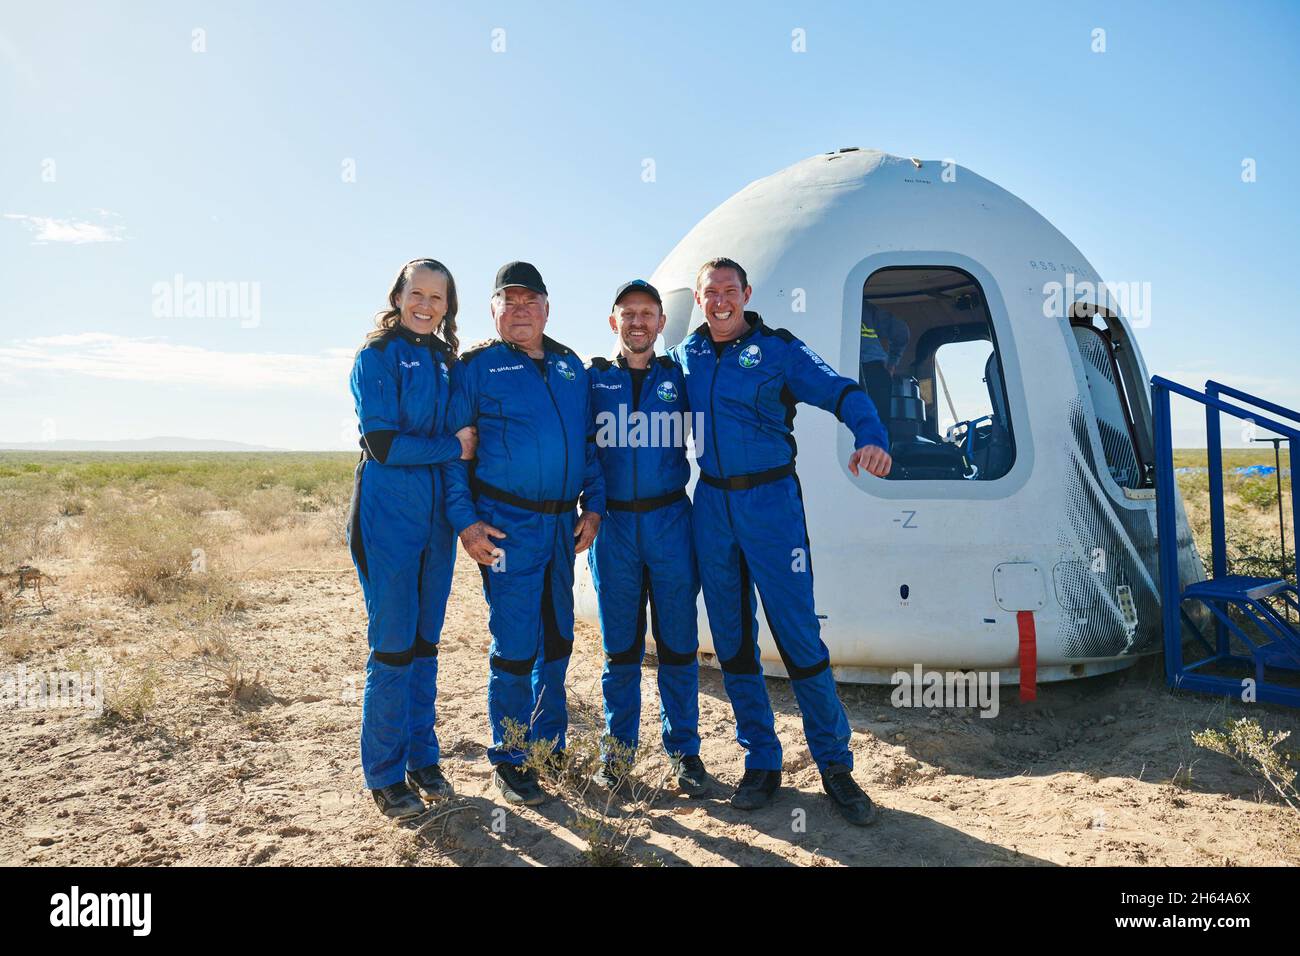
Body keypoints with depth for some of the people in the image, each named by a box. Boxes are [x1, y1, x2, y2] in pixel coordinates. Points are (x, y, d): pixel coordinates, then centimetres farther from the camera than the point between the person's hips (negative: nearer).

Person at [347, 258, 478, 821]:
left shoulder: (446, 362, 13)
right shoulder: (377, 357, -4)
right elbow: (382, 443, -13)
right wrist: (453, 447, -10)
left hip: (436, 511, 6)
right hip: (388, 512, -5)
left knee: (425, 640, 11)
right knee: (393, 644, -1)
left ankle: (422, 758, 24)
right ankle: (386, 775, 12)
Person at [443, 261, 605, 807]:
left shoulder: (570, 366, 13)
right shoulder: (476, 367, -2)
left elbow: (588, 441, 16)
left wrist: (593, 506, 7)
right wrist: (465, 520, -12)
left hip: (562, 523, 6)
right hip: (508, 525, -5)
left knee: (557, 638, 14)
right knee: (515, 645, -3)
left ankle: (549, 743, 30)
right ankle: (509, 761, 13)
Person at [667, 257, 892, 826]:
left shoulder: (777, 348, -2)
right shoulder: (684, 356, 10)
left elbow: (841, 392, -14)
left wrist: (870, 436, -32)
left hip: (770, 500, -4)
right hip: (712, 503, 4)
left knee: (798, 633, -4)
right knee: (732, 639, 8)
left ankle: (835, 765, 11)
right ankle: (761, 761, 22)